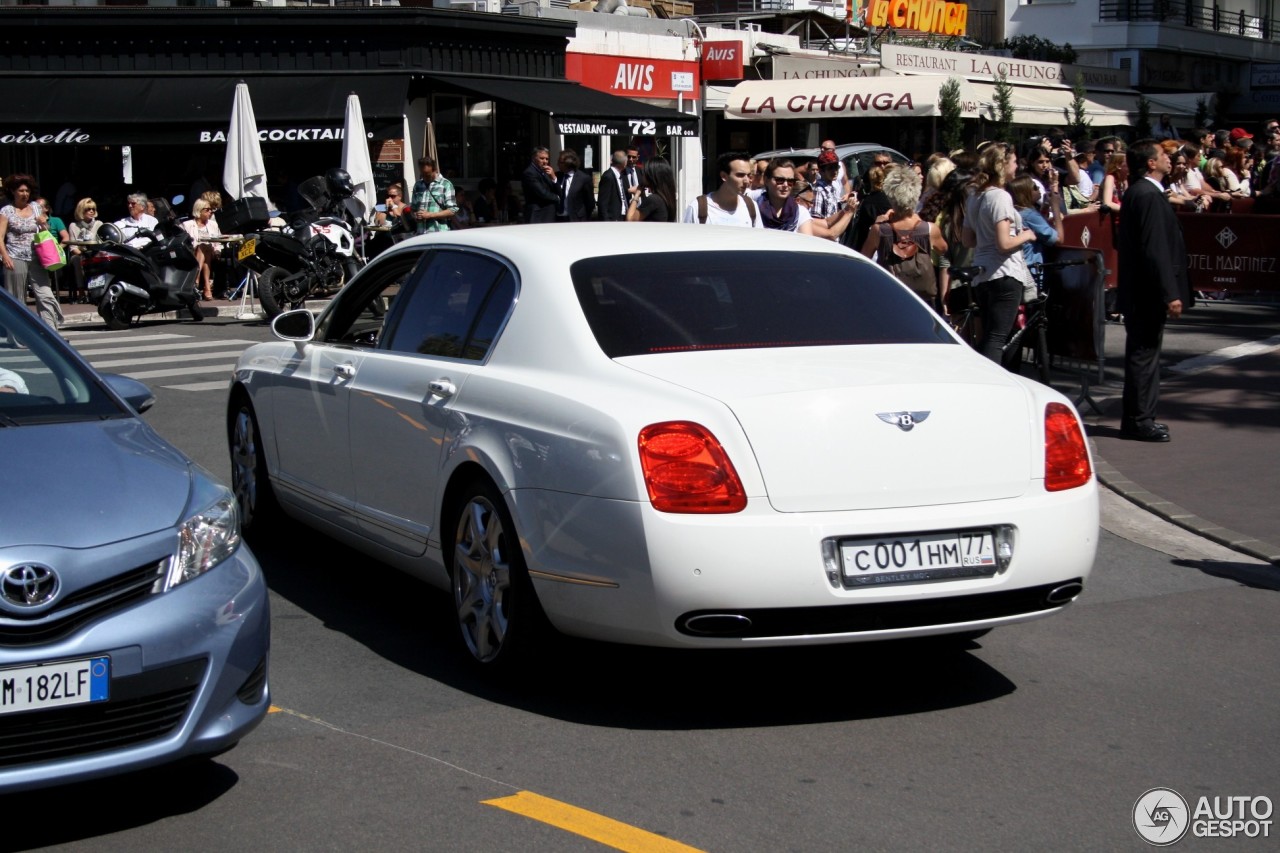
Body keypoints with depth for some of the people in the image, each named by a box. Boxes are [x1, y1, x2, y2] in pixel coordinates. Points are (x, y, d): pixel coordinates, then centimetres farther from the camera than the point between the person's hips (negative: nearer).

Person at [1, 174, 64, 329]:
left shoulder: (36, 207, 12)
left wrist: (43, 224, -3)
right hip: (16, 260, -3)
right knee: (17, 300, 2)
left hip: (36, 259, 3)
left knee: (46, 296, -8)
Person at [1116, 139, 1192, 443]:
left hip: (1140, 291, 10)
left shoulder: (1139, 192, 13)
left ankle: (1139, 418, 23)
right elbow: (1155, 250, -23)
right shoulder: (1149, 196, -19)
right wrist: (1170, 294, -23)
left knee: (1144, 354, 15)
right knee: (1144, 353, -3)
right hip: (1148, 292, -10)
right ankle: (1138, 421, 3)